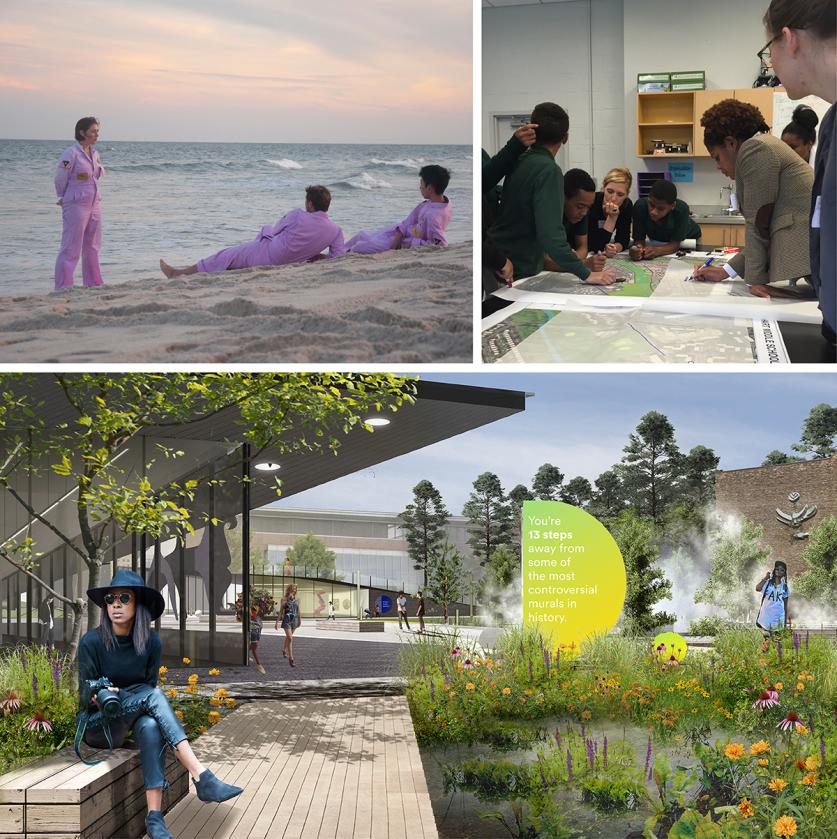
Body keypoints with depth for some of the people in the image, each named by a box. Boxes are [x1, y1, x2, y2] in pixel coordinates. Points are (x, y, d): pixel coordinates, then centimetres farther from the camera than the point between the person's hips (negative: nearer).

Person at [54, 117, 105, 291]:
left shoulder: (94, 154, 9)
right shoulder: (71, 154, -14)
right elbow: (59, 180, -8)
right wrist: (64, 199, 5)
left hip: (94, 204, 7)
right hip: (76, 205, -7)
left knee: (92, 247, 14)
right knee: (71, 248, -5)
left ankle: (93, 283, 23)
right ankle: (63, 287, -2)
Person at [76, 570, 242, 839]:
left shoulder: (151, 642, -4)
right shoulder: (91, 642, -14)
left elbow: (150, 683, 3)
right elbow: (85, 698, -12)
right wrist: (98, 696, -34)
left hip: (134, 718, 3)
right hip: (97, 725, -3)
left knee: (151, 727, -34)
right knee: (153, 694, -30)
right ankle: (203, 779, -39)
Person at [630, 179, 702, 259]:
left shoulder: (681, 209, -37)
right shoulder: (640, 206, -33)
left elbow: (675, 244, -32)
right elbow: (639, 240, -28)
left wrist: (656, 251, -52)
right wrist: (637, 249, -52)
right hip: (656, 241, 3)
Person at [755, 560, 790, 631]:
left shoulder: (784, 587, 9)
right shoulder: (767, 583, 1)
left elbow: (785, 605, 12)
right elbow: (757, 588, -21)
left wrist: (785, 622, 10)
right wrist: (765, 578, -15)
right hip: (766, 617, -2)